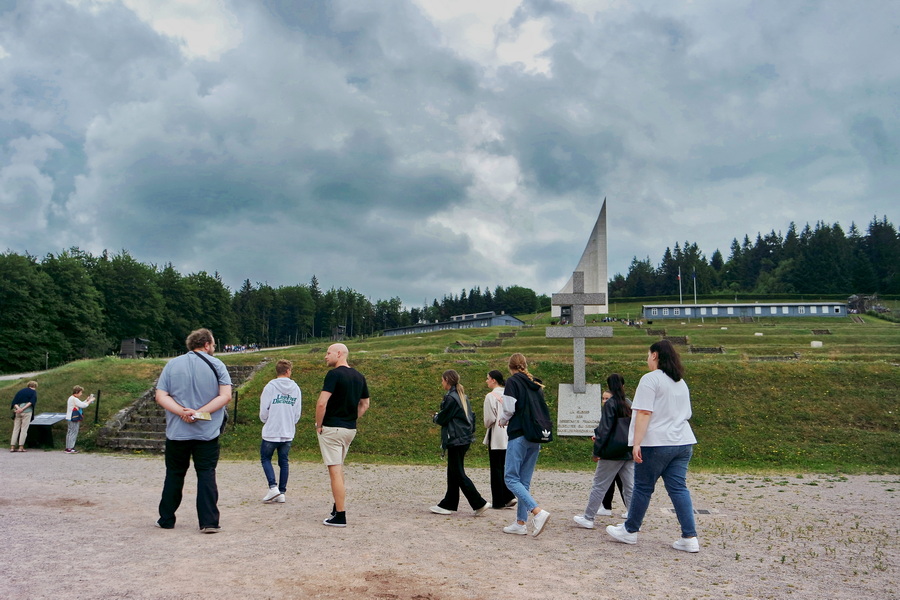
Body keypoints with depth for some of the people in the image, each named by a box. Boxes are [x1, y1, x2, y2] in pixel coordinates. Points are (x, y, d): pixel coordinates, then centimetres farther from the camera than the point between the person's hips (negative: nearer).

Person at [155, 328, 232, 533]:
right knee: (206, 475, 2)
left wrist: (182, 411, -13)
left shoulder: (172, 364, 4)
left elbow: (161, 396, -4)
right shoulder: (216, 365, -1)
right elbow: (225, 395, -11)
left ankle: (166, 520, 23)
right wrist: (201, 412, -13)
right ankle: (209, 522, -1)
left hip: (177, 432, 2)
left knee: (174, 474, 15)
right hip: (208, 432, -2)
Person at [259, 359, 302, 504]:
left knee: (265, 459, 11)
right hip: (288, 433, 3)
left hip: (271, 432, -3)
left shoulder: (270, 386, -8)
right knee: (283, 461, 12)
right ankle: (281, 492, 13)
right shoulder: (296, 388, 2)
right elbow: (297, 413, 5)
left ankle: (273, 487, -4)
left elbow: (264, 410, -7)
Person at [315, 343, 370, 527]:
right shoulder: (359, 376, 9)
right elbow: (365, 404, 16)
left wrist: (318, 424, -9)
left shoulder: (334, 374, -14)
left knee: (335, 470, -3)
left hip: (332, 428, -8)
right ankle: (338, 507, 30)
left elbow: (321, 403, -21)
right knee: (338, 467, 22)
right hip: (350, 429, 8)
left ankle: (340, 516, 1)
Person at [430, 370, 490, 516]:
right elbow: (470, 415, 18)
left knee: (458, 473, -3)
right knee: (453, 472, 14)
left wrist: (435, 417, 8)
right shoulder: (462, 396, 13)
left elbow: (443, 419, -14)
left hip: (456, 439, -10)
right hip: (465, 438, 10)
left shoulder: (451, 397, -15)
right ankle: (448, 504, 21)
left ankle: (479, 503, -5)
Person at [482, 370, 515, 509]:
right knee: (503, 467, 14)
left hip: (496, 437, -6)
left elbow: (489, 418, -13)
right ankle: (509, 497, 6)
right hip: (508, 437, 6)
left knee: (496, 469, 3)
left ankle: (498, 501, 8)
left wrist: (487, 426, 7)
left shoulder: (491, 396, -13)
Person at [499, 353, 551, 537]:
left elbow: (509, 408, -12)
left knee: (511, 478, -5)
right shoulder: (537, 384, 15)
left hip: (519, 435, -7)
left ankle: (538, 512, -20)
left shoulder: (512, 381, -3)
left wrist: (503, 421, 8)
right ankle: (521, 523, 13)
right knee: (525, 481, 11)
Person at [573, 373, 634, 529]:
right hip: (629, 452, 6)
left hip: (613, 453, -6)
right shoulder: (630, 404, 8)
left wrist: (597, 450, -9)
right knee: (630, 488, 9)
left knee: (599, 486, 3)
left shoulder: (610, 404, -10)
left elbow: (605, 429, -14)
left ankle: (588, 518, 10)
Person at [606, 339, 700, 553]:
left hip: (656, 443, -7)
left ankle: (630, 531, 18)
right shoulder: (680, 382, 17)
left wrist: (636, 443, -19)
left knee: (643, 487, 5)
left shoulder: (650, 379, -10)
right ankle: (689, 538, 3)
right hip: (683, 443, 7)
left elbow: (644, 413, -17)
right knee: (678, 488, 7)